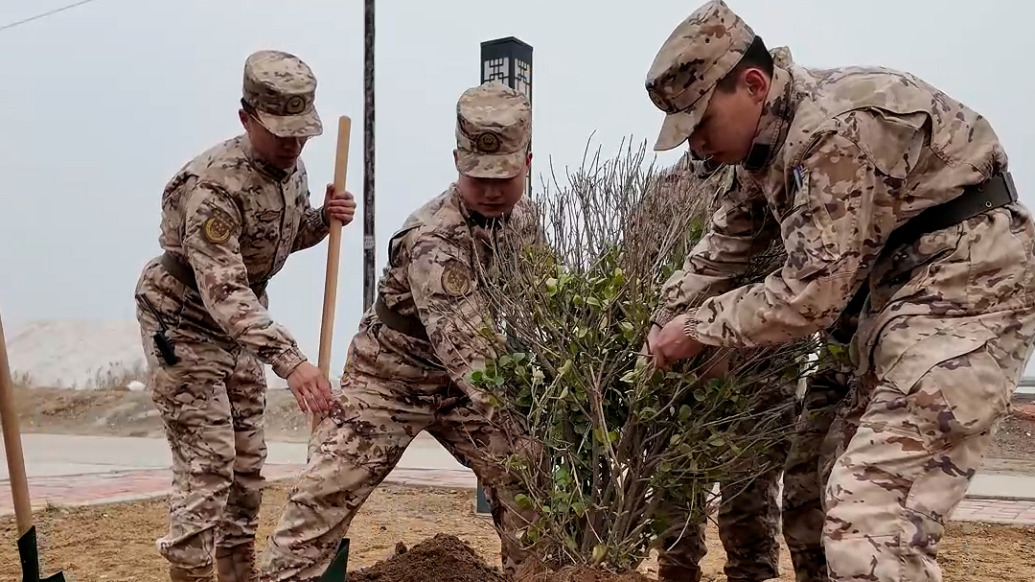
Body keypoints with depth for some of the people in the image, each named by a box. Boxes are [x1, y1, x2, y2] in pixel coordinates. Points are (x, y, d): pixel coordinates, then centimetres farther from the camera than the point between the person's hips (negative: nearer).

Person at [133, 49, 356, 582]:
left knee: (246, 462, 13)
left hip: (238, 329, 8)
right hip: (184, 327, -8)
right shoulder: (214, 185, -29)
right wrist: (289, 360, -47)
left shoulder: (290, 167, -3)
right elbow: (222, 291, -37)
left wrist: (323, 219, -8)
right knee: (206, 465, -9)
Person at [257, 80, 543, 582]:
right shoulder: (433, 240, -32)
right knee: (327, 493, -10)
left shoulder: (523, 217, -6)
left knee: (525, 477, 5)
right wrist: (527, 417, -50)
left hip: (462, 385, 6)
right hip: (390, 379, -6)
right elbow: (463, 346, -42)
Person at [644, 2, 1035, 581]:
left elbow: (811, 292, -24)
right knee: (857, 478, 15)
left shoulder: (837, 124, -24)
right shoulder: (769, 133, 7)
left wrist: (698, 327, -12)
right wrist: (664, 316, 12)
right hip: (902, 283, 10)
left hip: (968, 281, -10)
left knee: (874, 507, -17)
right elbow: (729, 242, 20)